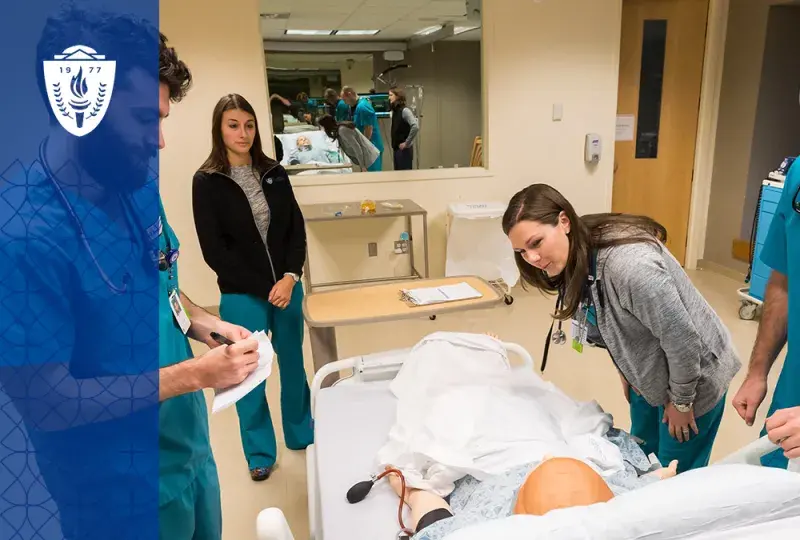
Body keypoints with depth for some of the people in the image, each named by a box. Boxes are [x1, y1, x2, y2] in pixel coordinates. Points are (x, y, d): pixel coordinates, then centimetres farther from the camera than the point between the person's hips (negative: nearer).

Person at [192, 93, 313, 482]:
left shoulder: (274, 173, 4)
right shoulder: (206, 182, -6)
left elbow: (297, 229, 4)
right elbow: (214, 251, -9)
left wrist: (290, 278, -11)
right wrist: (265, 288, -11)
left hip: (288, 287, 3)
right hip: (242, 296, -3)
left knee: (293, 364, 16)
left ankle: (302, 433, 38)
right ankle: (259, 453, 29)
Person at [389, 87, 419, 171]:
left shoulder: (404, 110, -14)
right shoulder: (395, 111, 10)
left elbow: (415, 127, -27)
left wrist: (407, 143, -20)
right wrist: (394, 145, 9)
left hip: (404, 150, -8)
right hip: (397, 149, 8)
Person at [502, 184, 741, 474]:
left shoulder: (629, 263, -38)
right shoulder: (574, 260, -11)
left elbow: (682, 339, -29)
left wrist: (681, 401, -15)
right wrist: (626, 373, 12)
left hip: (694, 380, -7)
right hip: (648, 377, 7)